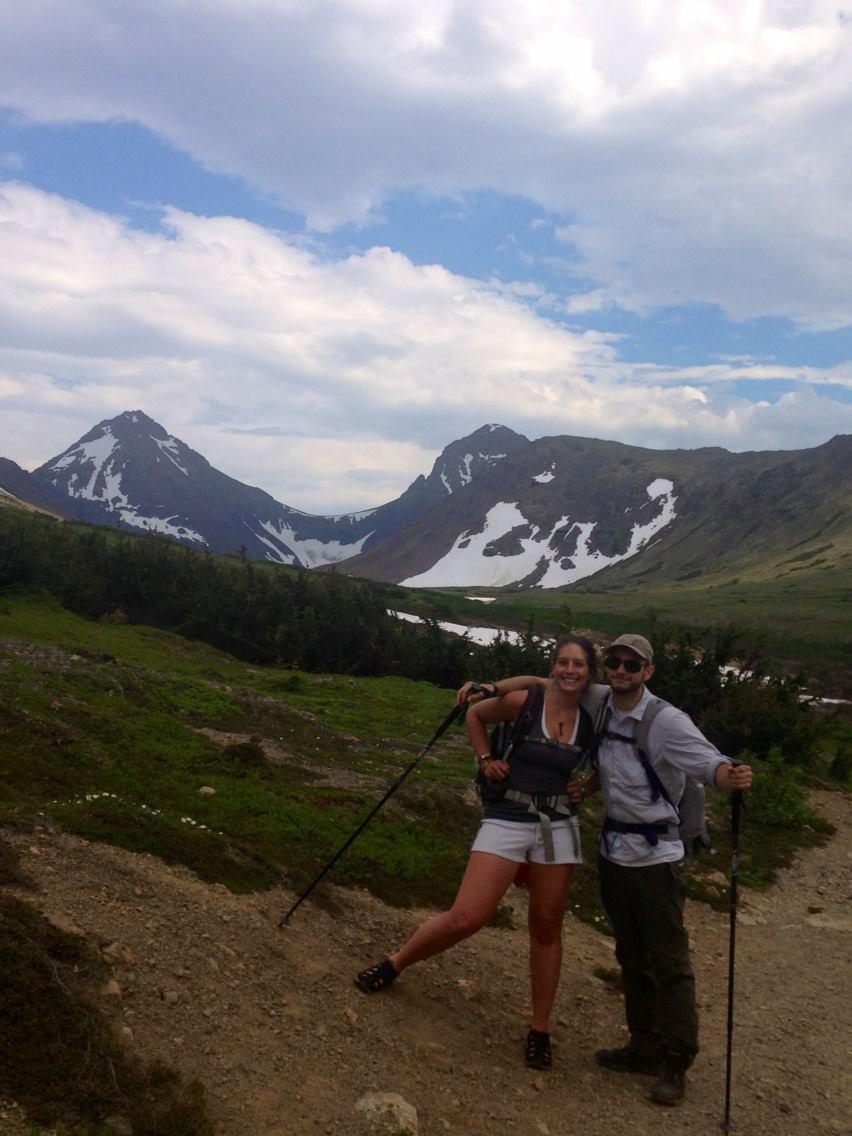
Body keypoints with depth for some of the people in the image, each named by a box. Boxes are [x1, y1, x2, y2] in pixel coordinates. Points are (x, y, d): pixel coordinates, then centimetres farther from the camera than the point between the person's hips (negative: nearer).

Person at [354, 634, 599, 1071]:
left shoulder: (590, 722, 2)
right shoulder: (523, 703, -8)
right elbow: (475, 714, 9)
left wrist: (582, 786, 1)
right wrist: (485, 759, -1)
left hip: (558, 827, 3)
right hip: (506, 820, -3)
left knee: (546, 928, 8)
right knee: (465, 918, -9)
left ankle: (540, 1030, 24)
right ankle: (395, 964, 17)